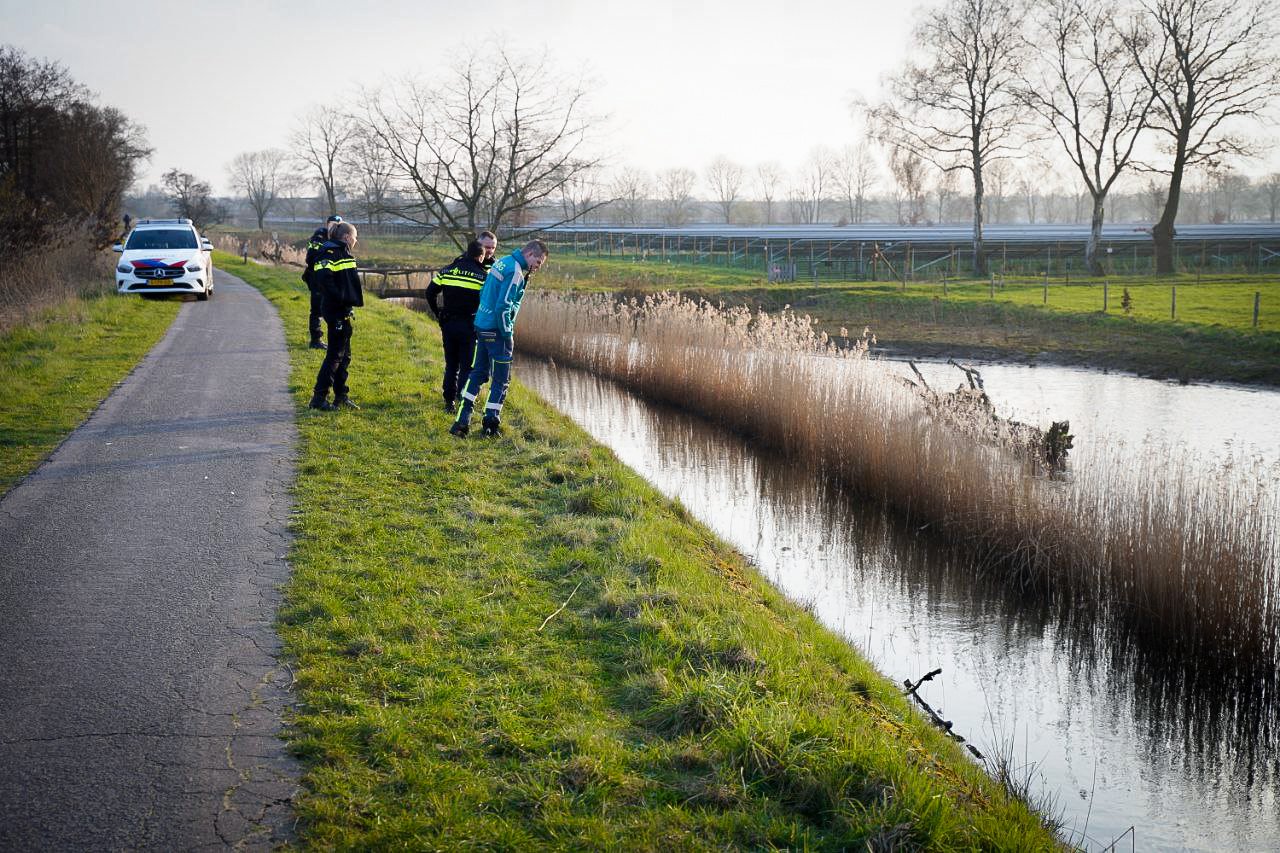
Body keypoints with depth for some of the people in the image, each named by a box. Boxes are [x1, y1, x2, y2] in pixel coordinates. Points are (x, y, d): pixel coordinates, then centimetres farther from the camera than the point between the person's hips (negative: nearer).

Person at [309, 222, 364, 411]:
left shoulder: (344, 254, 16)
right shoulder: (331, 254, -14)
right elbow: (322, 279, -26)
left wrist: (350, 305, 15)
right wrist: (340, 298, -22)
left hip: (344, 311, 10)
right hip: (336, 311, -10)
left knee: (344, 356, 14)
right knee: (335, 355, -7)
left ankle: (341, 397, 21)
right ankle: (319, 397, -3)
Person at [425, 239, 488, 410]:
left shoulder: (447, 271, 5)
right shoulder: (483, 275, -7)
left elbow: (430, 292, 6)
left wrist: (438, 312, 15)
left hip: (448, 324, 4)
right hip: (469, 325, -4)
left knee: (451, 364, 15)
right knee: (467, 366, 3)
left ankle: (449, 401, 16)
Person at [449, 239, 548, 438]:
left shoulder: (503, 261, 11)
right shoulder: (515, 272, -18)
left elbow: (483, 292, 17)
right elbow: (503, 306, -23)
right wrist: (508, 335, -15)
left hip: (481, 325, 9)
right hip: (496, 330, -9)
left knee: (478, 373, 14)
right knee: (501, 379, 3)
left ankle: (462, 420, 11)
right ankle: (490, 423, 8)